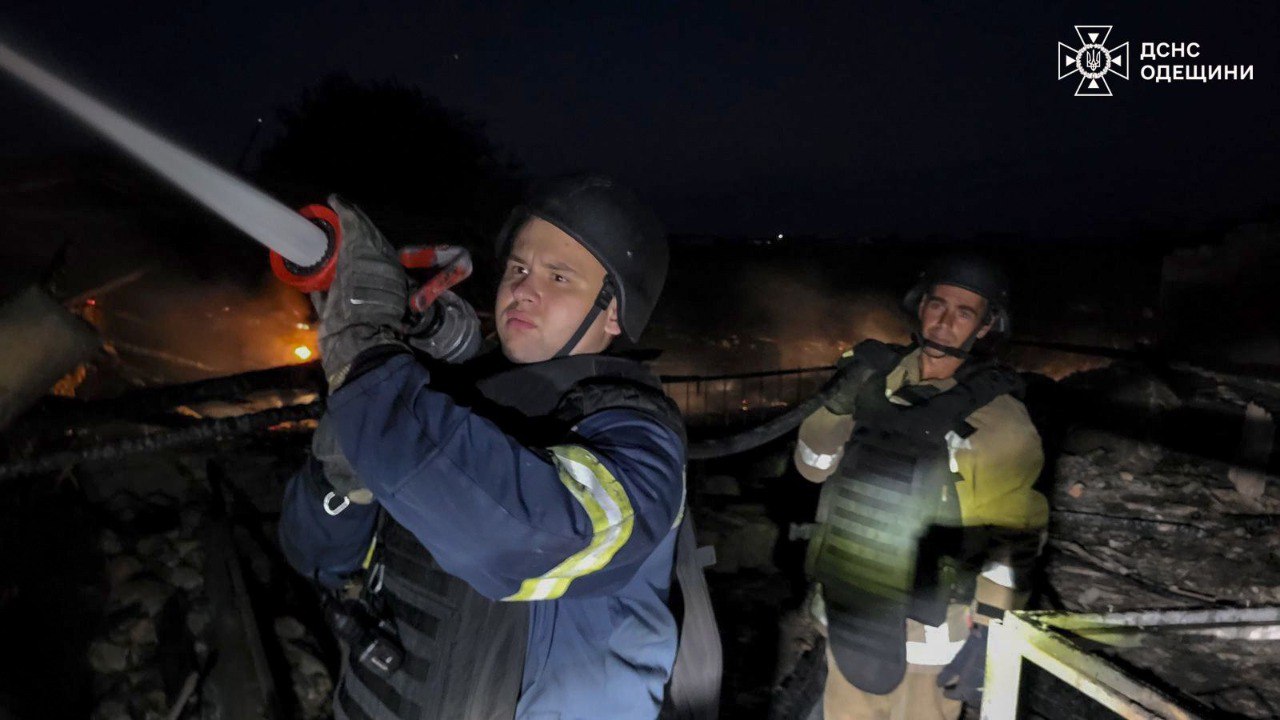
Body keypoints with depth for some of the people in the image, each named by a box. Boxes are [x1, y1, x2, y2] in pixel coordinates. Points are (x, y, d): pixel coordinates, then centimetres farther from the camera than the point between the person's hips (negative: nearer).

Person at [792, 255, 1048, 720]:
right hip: (850, 613, 4)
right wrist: (841, 405, -15)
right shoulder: (877, 380, -3)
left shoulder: (999, 422, -15)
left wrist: (987, 636, -11)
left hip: (930, 630, -4)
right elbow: (813, 466, 1)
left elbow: (1015, 540, -11)